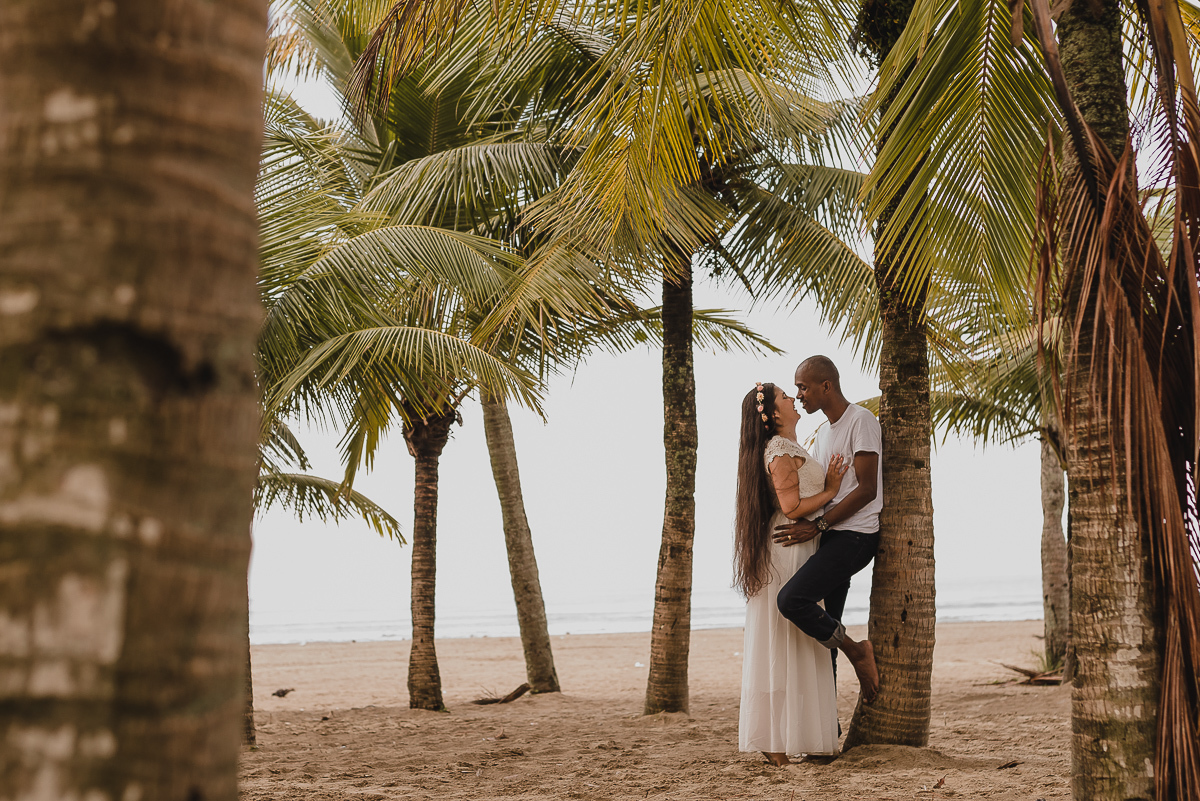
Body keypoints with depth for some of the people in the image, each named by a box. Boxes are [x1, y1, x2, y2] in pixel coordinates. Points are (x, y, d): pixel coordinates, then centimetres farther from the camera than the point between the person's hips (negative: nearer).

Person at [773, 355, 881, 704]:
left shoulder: (861, 420, -8)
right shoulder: (824, 433, 22)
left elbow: (866, 490, -16)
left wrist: (817, 526, -18)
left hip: (855, 534, -9)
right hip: (832, 537, 9)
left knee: (791, 599, -25)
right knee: (821, 634, 6)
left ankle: (856, 651, -7)